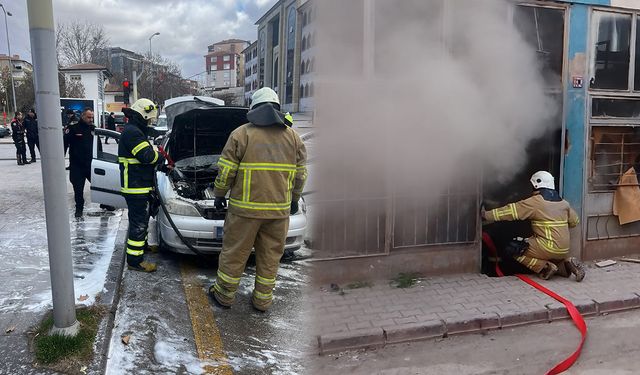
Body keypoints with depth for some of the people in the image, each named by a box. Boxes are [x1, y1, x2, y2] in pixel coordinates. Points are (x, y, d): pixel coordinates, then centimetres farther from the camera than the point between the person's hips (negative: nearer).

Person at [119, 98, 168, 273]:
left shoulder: (135, 131, 18)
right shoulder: (132, 132, -18)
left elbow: (144, 157, 24)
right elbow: (147, 156, -25)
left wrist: (162, 166, 15)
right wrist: (161, 157, -5)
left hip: (140, 186, 11)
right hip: (136, 187, -11)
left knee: (142, 218, 24)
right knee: (138, 222, -7)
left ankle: (141, 244, 41)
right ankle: (135, 260, -1)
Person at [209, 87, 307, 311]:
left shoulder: (241, 134, -4)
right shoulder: (293, 137, 6)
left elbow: (226, 172, -4)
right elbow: (300, 174, 10)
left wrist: (220, 194, 11)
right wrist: (294, 199, 23)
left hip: (245, 208, -3)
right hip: (279, 209, 3)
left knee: (234, 253, 12)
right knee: (270, 256, 15)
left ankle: (224, 295, 26)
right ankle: (263, 300, 25)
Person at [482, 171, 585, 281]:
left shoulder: (535, 202, -8)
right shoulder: (564, 203, 11)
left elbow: (511, 211, -11)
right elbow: (574, 221, 20)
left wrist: (486, 215, -8)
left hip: (549, 247, -7)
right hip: (564, 251, 7)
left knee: (514, 249, -2)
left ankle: (546, 267, -9)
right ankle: (566, 263, 3)